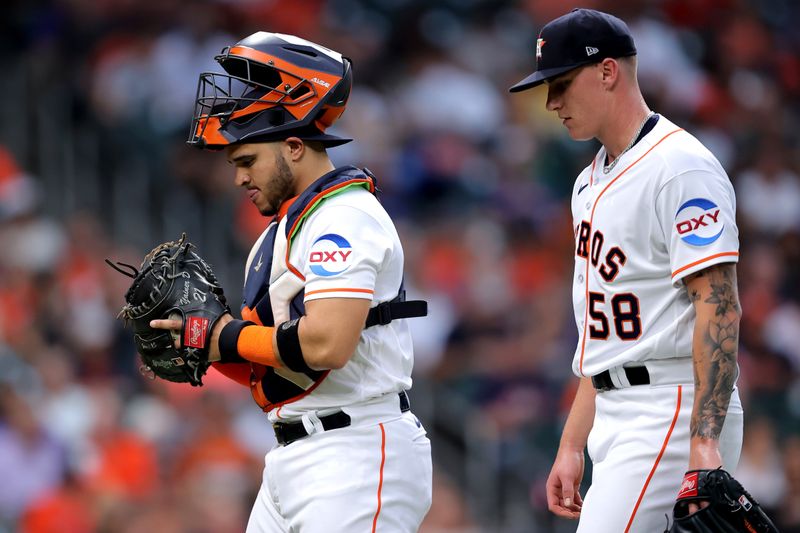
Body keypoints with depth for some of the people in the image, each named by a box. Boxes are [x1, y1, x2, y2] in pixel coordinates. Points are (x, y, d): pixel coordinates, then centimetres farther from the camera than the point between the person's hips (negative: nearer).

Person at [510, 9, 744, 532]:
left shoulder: (681, 166, -11)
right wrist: (572, 446, 19)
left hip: (675, 412, -10)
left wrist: (704, 441, -27)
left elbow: (719, 307, -19)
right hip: (616, 421, 10)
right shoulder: (591, 184, 19)